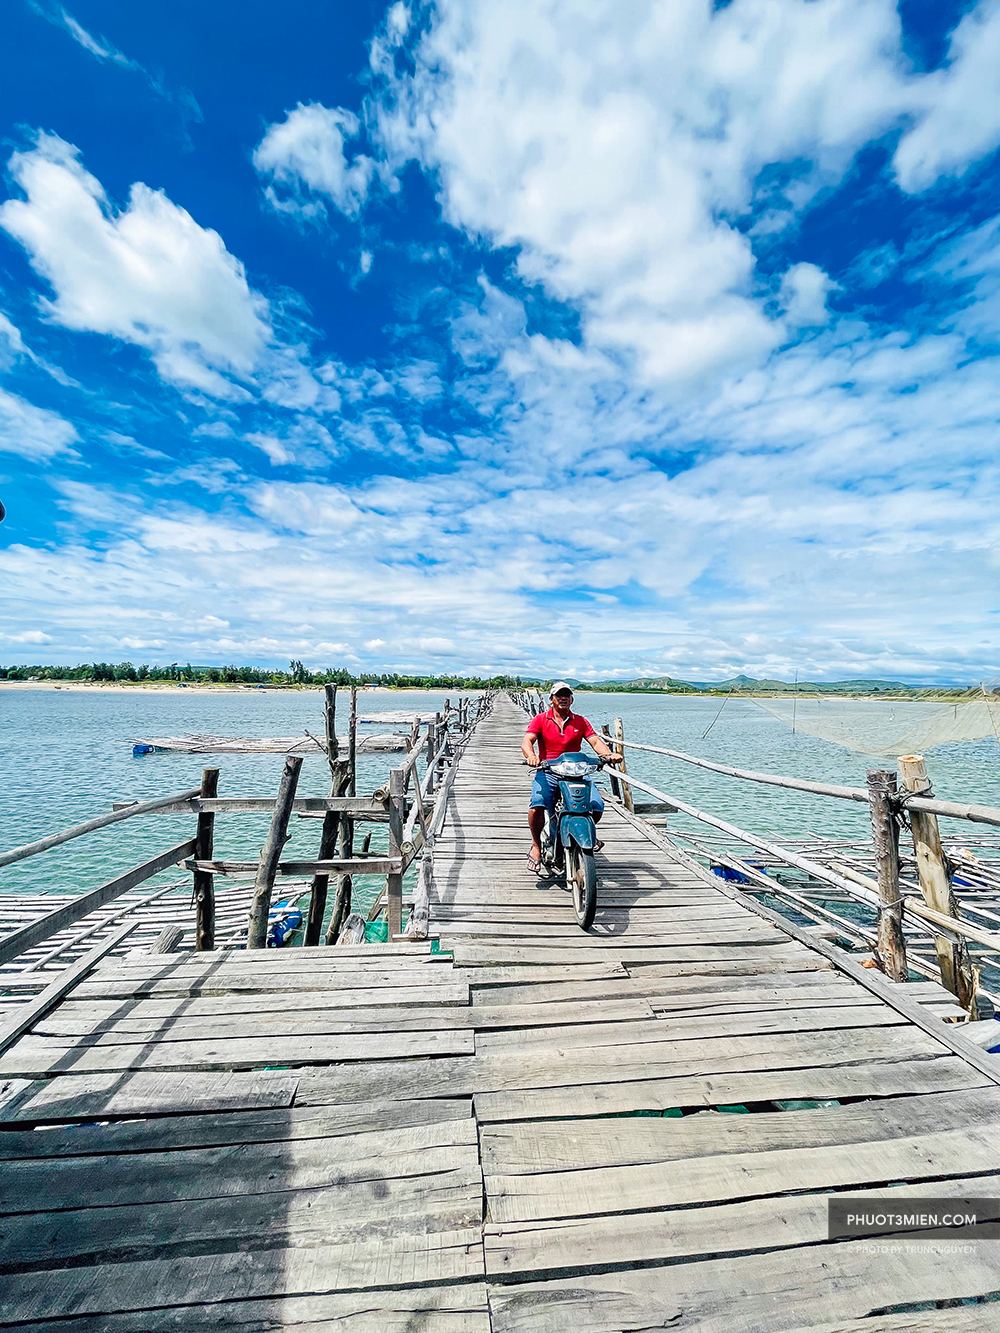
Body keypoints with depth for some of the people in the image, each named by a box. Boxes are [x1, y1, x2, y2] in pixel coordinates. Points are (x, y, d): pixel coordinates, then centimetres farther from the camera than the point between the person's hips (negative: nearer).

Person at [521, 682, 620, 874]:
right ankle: (536, 846, 0)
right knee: (536, 806, -29)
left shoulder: (580, 721, 12)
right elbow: (526, 741, -9)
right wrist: (531, 756, -33)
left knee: (597, 806, -18)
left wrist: (609, 754, -21)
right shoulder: (540, 719, 4)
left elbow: (595, 741, 1)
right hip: (547, 772, -2)